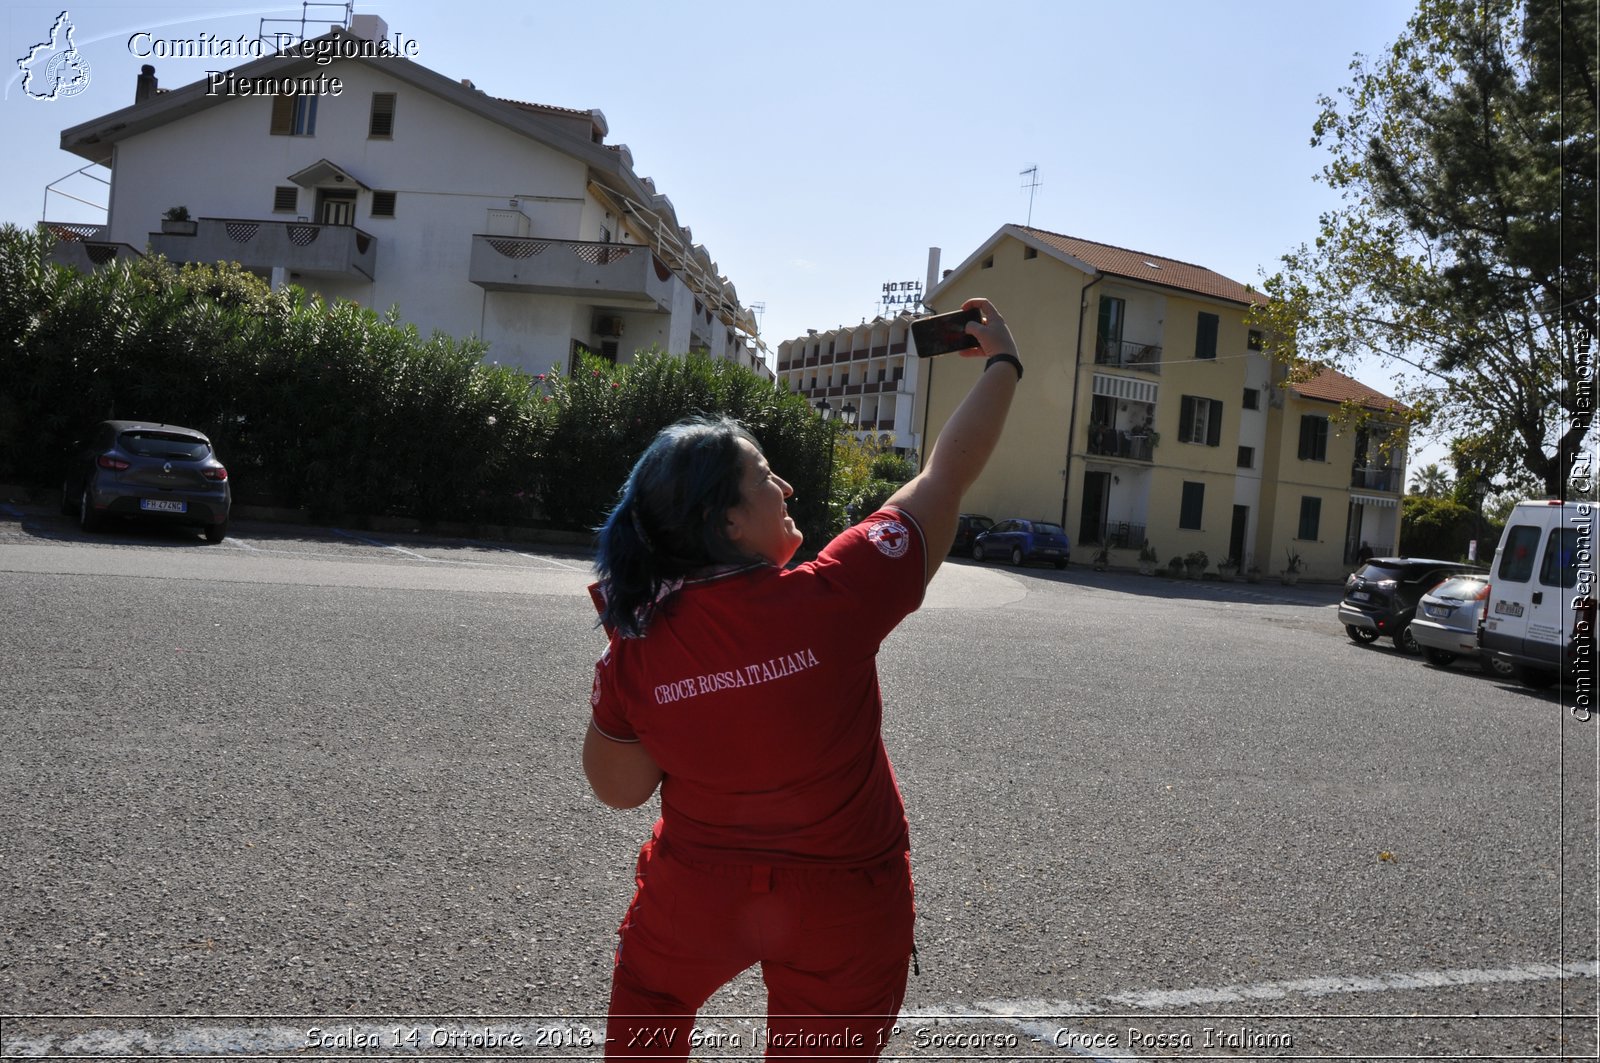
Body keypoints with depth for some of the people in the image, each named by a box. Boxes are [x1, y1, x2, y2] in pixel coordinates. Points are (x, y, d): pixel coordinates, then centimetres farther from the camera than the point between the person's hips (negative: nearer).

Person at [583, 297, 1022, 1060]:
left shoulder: (635, 649, -18)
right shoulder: (832, 602, -26)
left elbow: (619, 789, -2)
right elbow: (946, 477, -14)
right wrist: (1002, 361, 0)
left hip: (693, 899, 1)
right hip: (843, 910, -1)